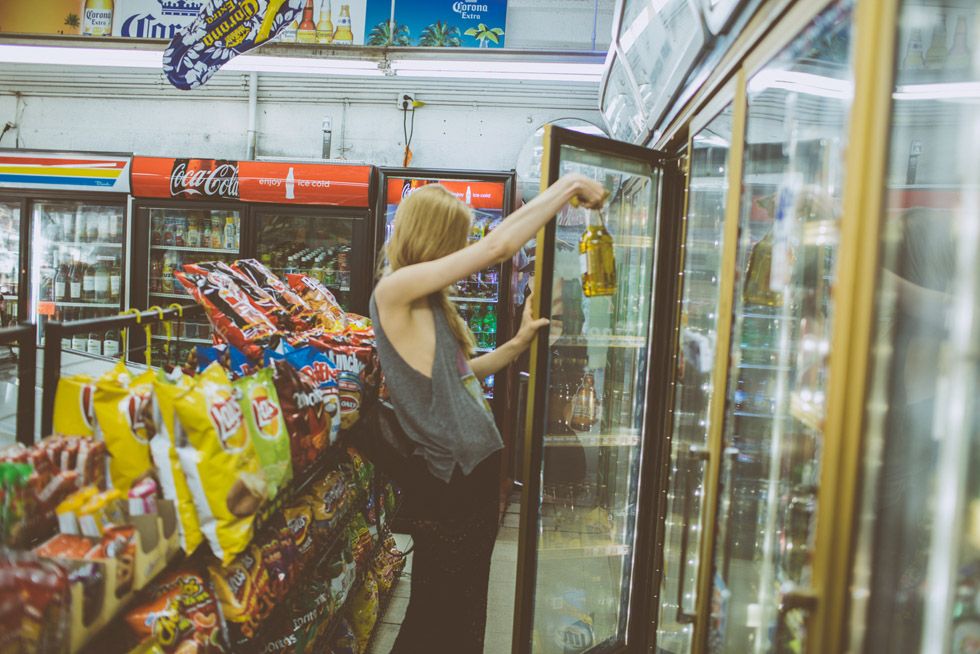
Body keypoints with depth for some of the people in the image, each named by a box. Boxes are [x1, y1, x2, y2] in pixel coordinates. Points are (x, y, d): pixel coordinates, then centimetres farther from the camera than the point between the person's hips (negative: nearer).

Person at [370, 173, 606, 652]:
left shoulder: (429, 302, 12)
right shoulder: (393, 290, -16)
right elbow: (498, 245, -21)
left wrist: (519, 342, 10)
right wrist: (568, 186, -13)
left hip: (473, 468, 9)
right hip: (446, 478, -9)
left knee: (467, 610, 22)